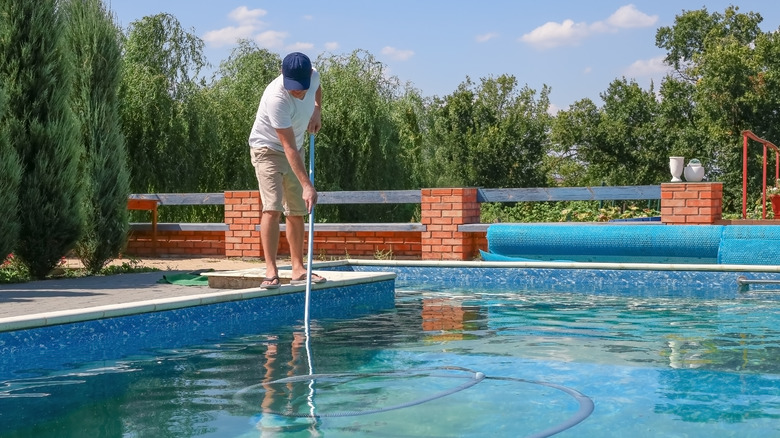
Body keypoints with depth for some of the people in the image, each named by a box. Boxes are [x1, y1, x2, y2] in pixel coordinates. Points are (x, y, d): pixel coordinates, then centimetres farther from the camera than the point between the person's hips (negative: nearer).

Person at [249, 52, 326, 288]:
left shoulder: (313, 76, -14)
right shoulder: (276, 98, -35)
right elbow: (289, 147, -35)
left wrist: (317, 111, -2)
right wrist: (307, 185, -38)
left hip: (295, 150, 7)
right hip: (268, 149, -7)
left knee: (296, 212, 8)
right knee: (272, 207, -20)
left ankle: (298, 269, 14)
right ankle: (271, 271, -21)